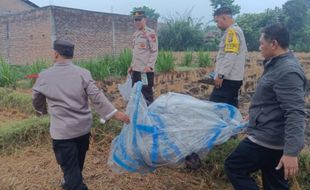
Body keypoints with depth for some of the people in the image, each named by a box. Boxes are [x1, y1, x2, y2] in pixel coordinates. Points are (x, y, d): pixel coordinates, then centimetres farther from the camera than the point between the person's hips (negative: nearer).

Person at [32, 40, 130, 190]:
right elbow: (97, 97, -14)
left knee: (69, 166, 5)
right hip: (83, 127, 4)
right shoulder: (83, 73, -7)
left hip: (62, 131, -3)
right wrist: (115, 113, -11)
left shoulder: (44, 76, -6)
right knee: (77, 162, 25)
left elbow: (36, 101, 10)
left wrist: (42, 111, 32)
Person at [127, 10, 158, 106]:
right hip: (136, 69, 8)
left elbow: (154, 51, -14)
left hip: (146, 70, -8)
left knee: (147, 94, -2)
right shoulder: (135, 34, 17)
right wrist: (132, 66, 17)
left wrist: (149, 66, -22)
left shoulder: (150, 33, -8)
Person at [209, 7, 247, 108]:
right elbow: (243, 52, 22)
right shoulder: (237, 30, 20)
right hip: (234, 78, 10)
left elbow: (230, 56, -20)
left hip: (228, 79, -10)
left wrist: (220, 75, -21)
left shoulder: (232, 31, -10)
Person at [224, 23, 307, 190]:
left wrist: (291, 152, -31)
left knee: (233, 167, 3)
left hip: (267, 140, -10)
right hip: (272, 139, 10)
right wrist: (254, 115, 35)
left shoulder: (288, 71, -21)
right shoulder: (278, 65, 12)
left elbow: (294, 114, -28)